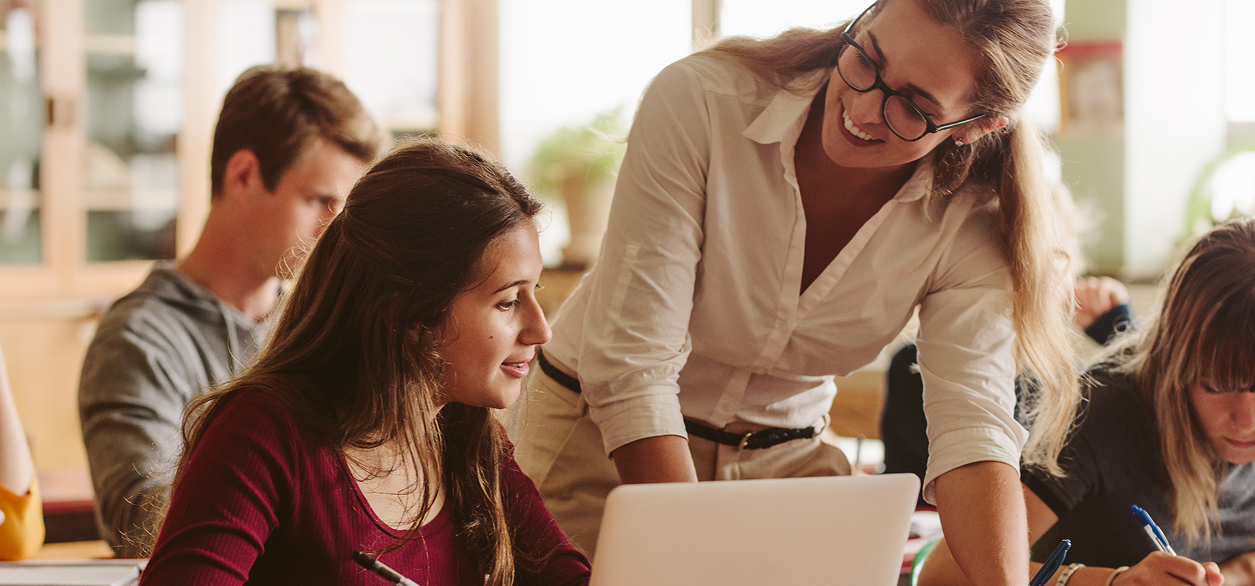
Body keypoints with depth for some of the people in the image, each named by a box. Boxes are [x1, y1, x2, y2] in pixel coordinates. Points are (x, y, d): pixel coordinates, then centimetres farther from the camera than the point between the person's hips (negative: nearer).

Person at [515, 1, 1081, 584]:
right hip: (602, 437, -2)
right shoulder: (700, 101, -26)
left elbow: (973, 425, -27)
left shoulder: (969, 221, -17)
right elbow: (628, 365, -28)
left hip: (784, 456, 3)